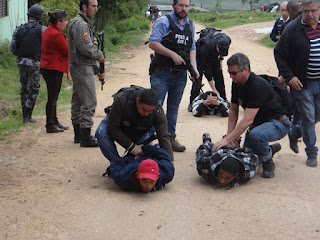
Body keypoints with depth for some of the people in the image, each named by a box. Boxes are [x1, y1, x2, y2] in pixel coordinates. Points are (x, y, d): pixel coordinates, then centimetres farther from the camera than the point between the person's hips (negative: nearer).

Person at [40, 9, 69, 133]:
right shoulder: (56, 34, -20)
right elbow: (68, 51, -16)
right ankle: (50, 125, 5)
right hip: (54, 69, -10)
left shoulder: (47, 31, 12)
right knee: (53, 98, -2)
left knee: (53, 97, 17)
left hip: (46, 67, 10)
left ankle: (54, 122, 25)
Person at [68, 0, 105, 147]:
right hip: (82, 69, -11)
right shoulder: (80, 24, -15)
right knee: (89, 103, -10)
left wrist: (97, 70, 16)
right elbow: (86, 48, -25)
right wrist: (100, 55, -7)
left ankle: (78, 134, 22)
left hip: (80, 68, 11)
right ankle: (86, 137, -7)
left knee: (78, 102, 14)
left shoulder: (84, 24, 19)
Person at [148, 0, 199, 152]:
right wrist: (173, 54, -19)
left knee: (174, 107, 12)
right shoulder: (163, 22, -6)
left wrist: (194, 68, 0)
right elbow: (153, 43, -15)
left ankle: (170, 138, 20)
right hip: (162, 73, -5)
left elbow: (192, 49, 15)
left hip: (180, 74, 5)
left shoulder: (191, 25, 13)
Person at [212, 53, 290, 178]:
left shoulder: (258, 86, -30)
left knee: (255, 135, -39)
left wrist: (227, 140, -35)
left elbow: (248, 119, -34)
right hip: (258, 123, 8)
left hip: (278, 122, -8)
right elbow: (233, 111, 6)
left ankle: (268, 163, -11)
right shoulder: (236, 83, -3)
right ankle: (270, 149, 22)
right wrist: (229, 137, -6)